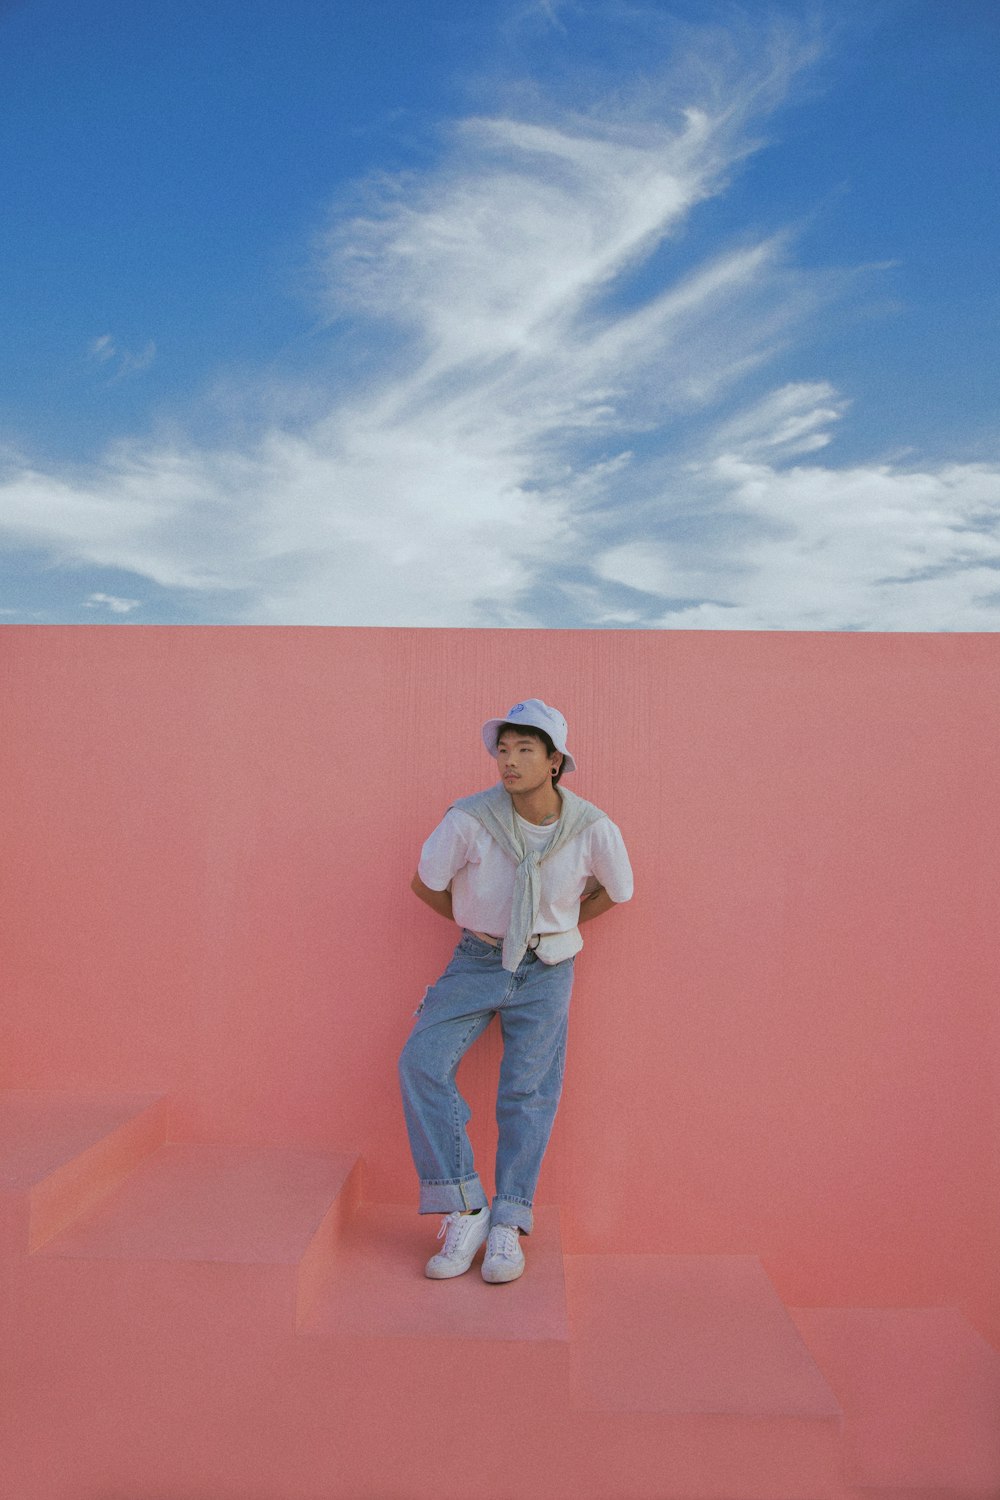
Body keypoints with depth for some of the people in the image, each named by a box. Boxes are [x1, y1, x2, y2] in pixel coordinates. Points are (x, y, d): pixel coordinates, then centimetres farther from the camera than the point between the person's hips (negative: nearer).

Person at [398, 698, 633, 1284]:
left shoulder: (593, 828, -17)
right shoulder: (469, 818, -20)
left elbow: (616, 890, 6)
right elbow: (426, 882, -2)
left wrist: (559, 928, 6)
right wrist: (474, 926, 7)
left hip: (546, 970, 0)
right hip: (478, 961, 0)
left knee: (529, 1091, -3)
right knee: (423, 1065, -15)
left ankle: (507, 1225, 11)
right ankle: (466, 1211, -6)